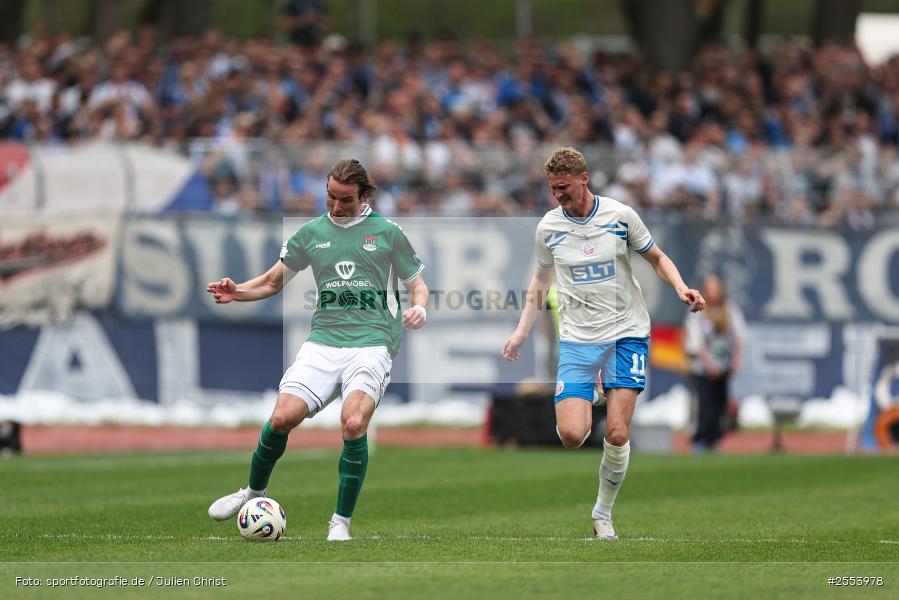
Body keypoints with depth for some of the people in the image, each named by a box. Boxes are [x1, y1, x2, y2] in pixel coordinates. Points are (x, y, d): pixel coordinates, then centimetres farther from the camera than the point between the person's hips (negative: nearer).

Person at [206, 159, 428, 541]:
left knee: (353, 423, -26)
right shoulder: (312, 233, 14)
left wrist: (418, 307, -9)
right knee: (282, 417, -15)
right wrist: (237, 292, 2)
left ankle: (341, 523, -12)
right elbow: (273, 281, 22)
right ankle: (254, 492, 14)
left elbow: (417, 284, 14)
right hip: (323, 340, 3)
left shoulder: (387, 233, 7)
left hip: (371, 341, -3)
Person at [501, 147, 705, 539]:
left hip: (627, 333, -1)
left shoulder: (620, 215, -4)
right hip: (577, 338, 1)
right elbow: (541, 279, 18)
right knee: (571, 435, -14)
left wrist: (681, 288, -9)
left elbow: (657, 258, 9)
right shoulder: (548, 227, 1)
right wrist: (522, 330, 12)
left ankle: (603, 513, 10)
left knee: (617, 435, -10)